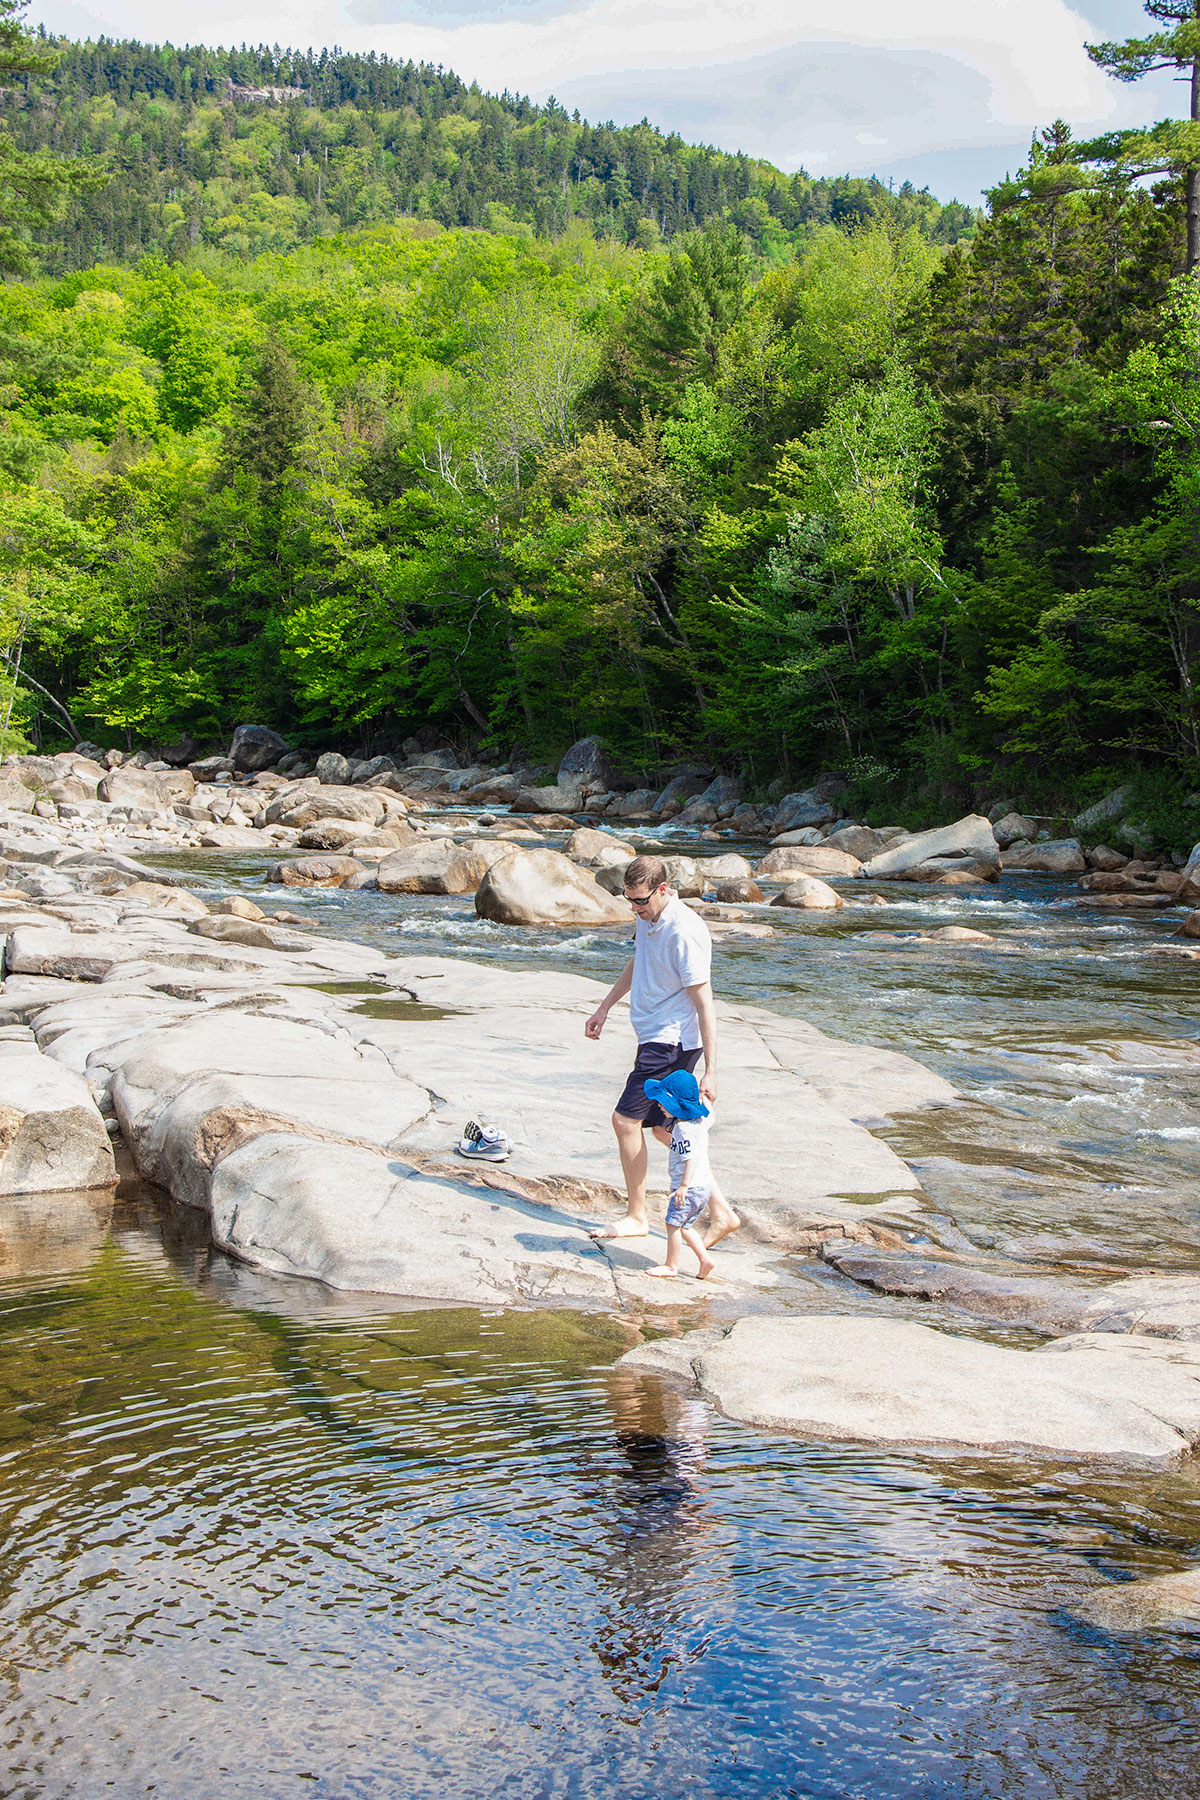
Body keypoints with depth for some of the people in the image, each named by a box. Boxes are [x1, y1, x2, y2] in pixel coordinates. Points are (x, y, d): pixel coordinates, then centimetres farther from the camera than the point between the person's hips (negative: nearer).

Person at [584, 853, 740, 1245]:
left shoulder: (685, 931, -22)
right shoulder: (647, 918, 6)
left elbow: (704, 1004, -22)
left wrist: (710, 1070, -23)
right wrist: (604, 1007, 31)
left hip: (672, 1041, -10)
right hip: (657, 1039, 10)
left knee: (626, 1120, -7)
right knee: (662, 1127, 12)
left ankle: (636, 1216, 8)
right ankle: (721, 1212, 17)